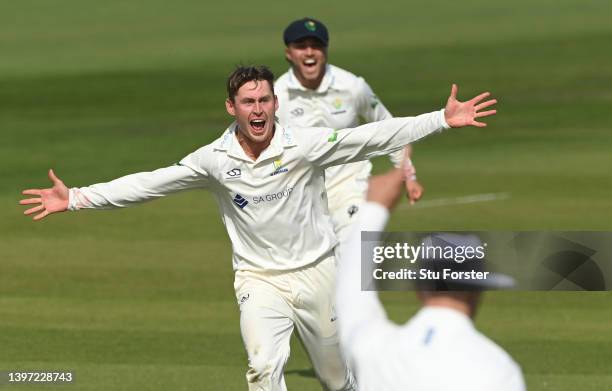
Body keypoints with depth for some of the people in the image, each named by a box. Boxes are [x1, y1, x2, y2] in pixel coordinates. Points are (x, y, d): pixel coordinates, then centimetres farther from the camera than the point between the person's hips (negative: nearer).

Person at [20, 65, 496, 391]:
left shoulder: (308, 145, -12)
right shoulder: (214, 160, -8)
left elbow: (374, 138, -14)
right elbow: (148, 183, -6)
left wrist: (443, 119, -21)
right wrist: (76, 199, -11)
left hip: (317, 271, 0)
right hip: (260, 280, 0)